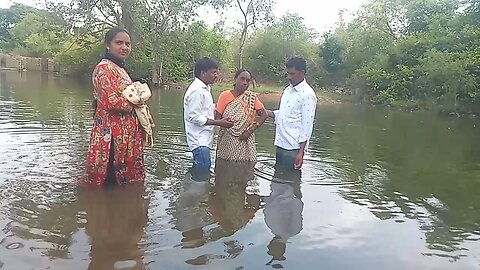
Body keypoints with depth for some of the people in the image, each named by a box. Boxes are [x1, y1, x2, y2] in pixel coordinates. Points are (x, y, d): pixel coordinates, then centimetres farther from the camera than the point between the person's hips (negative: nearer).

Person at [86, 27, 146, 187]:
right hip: (112, 135, -10)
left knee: (123, 182, 15)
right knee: (110, 184, -1)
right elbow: (113, 102, -22)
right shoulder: (104, 68, -12)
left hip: (126, 135, 10)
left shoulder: (120, 69, 19)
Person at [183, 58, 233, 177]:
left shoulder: (204, 88, 14)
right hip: (199, 140, -10)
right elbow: (195, 117, -22)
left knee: (199, 170, 17)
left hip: (204, 139, 10)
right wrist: (218, 122, -21)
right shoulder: (197, 91, -18)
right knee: (204, 168, -10)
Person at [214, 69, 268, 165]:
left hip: (245, 141, 1)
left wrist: (250, 130, -10)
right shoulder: (225, 95, -3)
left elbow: (264, 115, -2)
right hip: (227, 142, -1)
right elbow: (217, 117, -3)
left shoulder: (251, 97, 0)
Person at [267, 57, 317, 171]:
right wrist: (266, 112, 4)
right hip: (280, 144, 8)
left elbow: (307, 125, -16)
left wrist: (301, 151, -19)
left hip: (293, 148, -8)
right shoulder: (288, 90, 13)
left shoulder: (307, 94, -13)